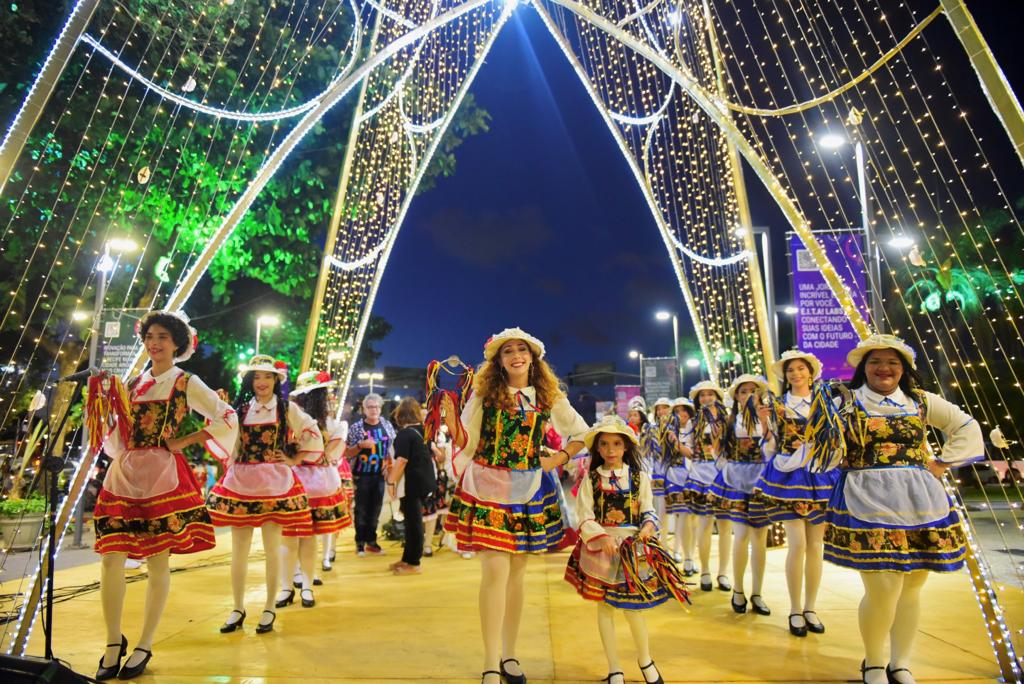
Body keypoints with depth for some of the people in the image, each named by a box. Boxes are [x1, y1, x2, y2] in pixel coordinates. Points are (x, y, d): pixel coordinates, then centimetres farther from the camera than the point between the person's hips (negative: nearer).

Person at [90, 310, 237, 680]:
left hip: (162, 477, -4)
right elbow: (116, 434, 19)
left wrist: (185, 441, -6)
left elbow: (227, 420, -5)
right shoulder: (134, 383, 15)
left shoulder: (187, 383, 1)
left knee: (157, 561, 2)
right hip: (122, 476, 5)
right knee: (111, 559, 1)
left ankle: (145, 645, 17)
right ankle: (114, 641, 21)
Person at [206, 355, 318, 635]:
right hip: (240, 482, 3)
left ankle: (269, 609, 19)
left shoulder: (287, 408, 2)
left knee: (272, 548, 3)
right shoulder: (241, 408, 10)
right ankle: (238, 609, 24)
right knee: (239, 549, 8)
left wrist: (295, 460, 0)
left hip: (274, 484, -3)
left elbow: (314, 435, 2)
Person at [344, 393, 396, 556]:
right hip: (362, 475, -3)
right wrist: (361, 445, -22)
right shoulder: (356, 427, -7)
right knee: (361, 509, 6)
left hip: (380, 475, 3)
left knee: (375, 509, 11)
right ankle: (360, 543, 18)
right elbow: (347, 453, -6)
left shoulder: (387, 426, 3)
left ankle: (371, 541, 23)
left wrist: (388, 462, -2)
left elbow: (392, 447, 13)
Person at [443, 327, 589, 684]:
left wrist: (558, 460, 2)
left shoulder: (549, 396, 4)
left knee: (517, 571, 12)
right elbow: (466, 442, -2)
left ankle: (509, 655, 29)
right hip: (488, 487, -2)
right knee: (495, 569, -8)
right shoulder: (484, 393, -2)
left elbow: (582, 433, 13)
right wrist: (450, 418, -18)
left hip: (528, 489, 3)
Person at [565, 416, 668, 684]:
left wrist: (648, 526, -17)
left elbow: (648, 510, 3)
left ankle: (645, 660, 35)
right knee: (604, 606, 10)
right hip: (599, 546, 0)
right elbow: (584, 516, -7)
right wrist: (602, 537, -20)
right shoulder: (591, 478, -4)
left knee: (632, 607, 5)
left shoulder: (639, 477, 1)